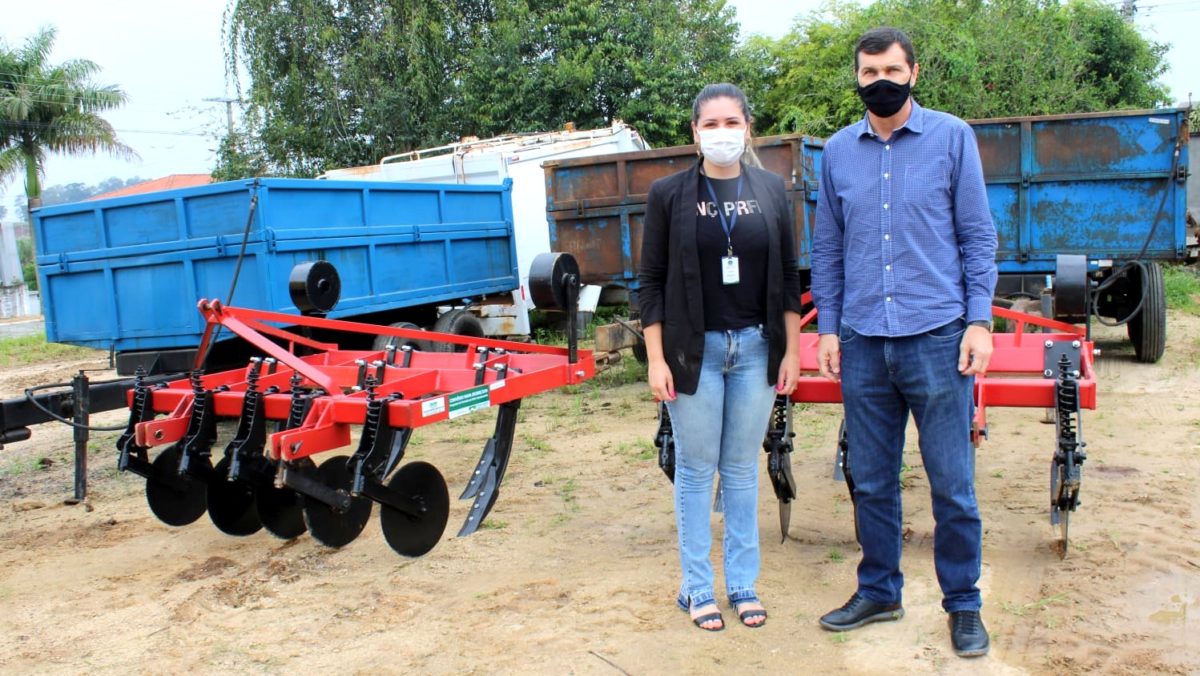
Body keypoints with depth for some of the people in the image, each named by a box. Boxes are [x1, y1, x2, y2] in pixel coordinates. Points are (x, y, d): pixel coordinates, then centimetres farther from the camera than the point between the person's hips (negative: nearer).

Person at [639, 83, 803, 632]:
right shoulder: (669, 193, -3)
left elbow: (788, 277, 7)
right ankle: (697, 588, 20)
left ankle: (743, 584, 24)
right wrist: (656, 359, -8)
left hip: (756, 348, 2)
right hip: (694, 351, -2)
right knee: (696, 471, 7)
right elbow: (650, 282, -3)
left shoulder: (770, 190, 4)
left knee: (743, 470, 11)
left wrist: (791, 350, 4)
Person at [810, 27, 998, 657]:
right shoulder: (838, 150, 10)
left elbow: (978, 236, 3)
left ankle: (963, 604, 20)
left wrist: (980, 322, -5)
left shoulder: (952, 137, 3)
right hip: (863, 344, 3)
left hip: (937, 338, -2)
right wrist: (827, 328, 7)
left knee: (952, 484, 3)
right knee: (871, 482, 12)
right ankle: (878, 591, 28)